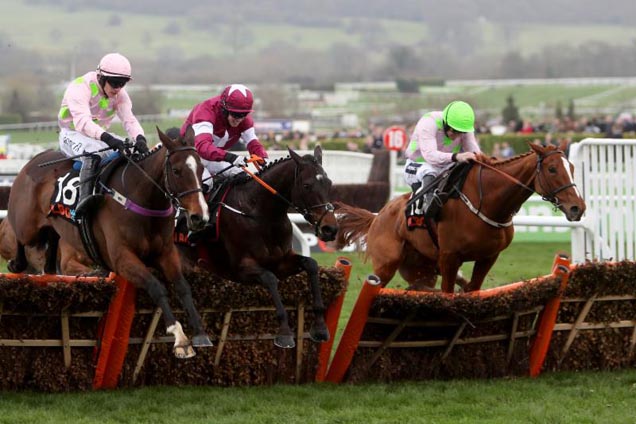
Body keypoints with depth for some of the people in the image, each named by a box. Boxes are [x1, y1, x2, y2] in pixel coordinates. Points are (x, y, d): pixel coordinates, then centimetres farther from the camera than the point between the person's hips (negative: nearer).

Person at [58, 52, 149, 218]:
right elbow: (82, 121, -35)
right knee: (93, 152, -39)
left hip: (101, 135, 7)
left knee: (137, 152, -8)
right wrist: (107, 138, -50)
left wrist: (140, 138, -34)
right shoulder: (80, 88, -21)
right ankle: (83, 200, -52)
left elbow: (129, 119, -10)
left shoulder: (120, 94, 1)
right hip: (73, 134, -7)